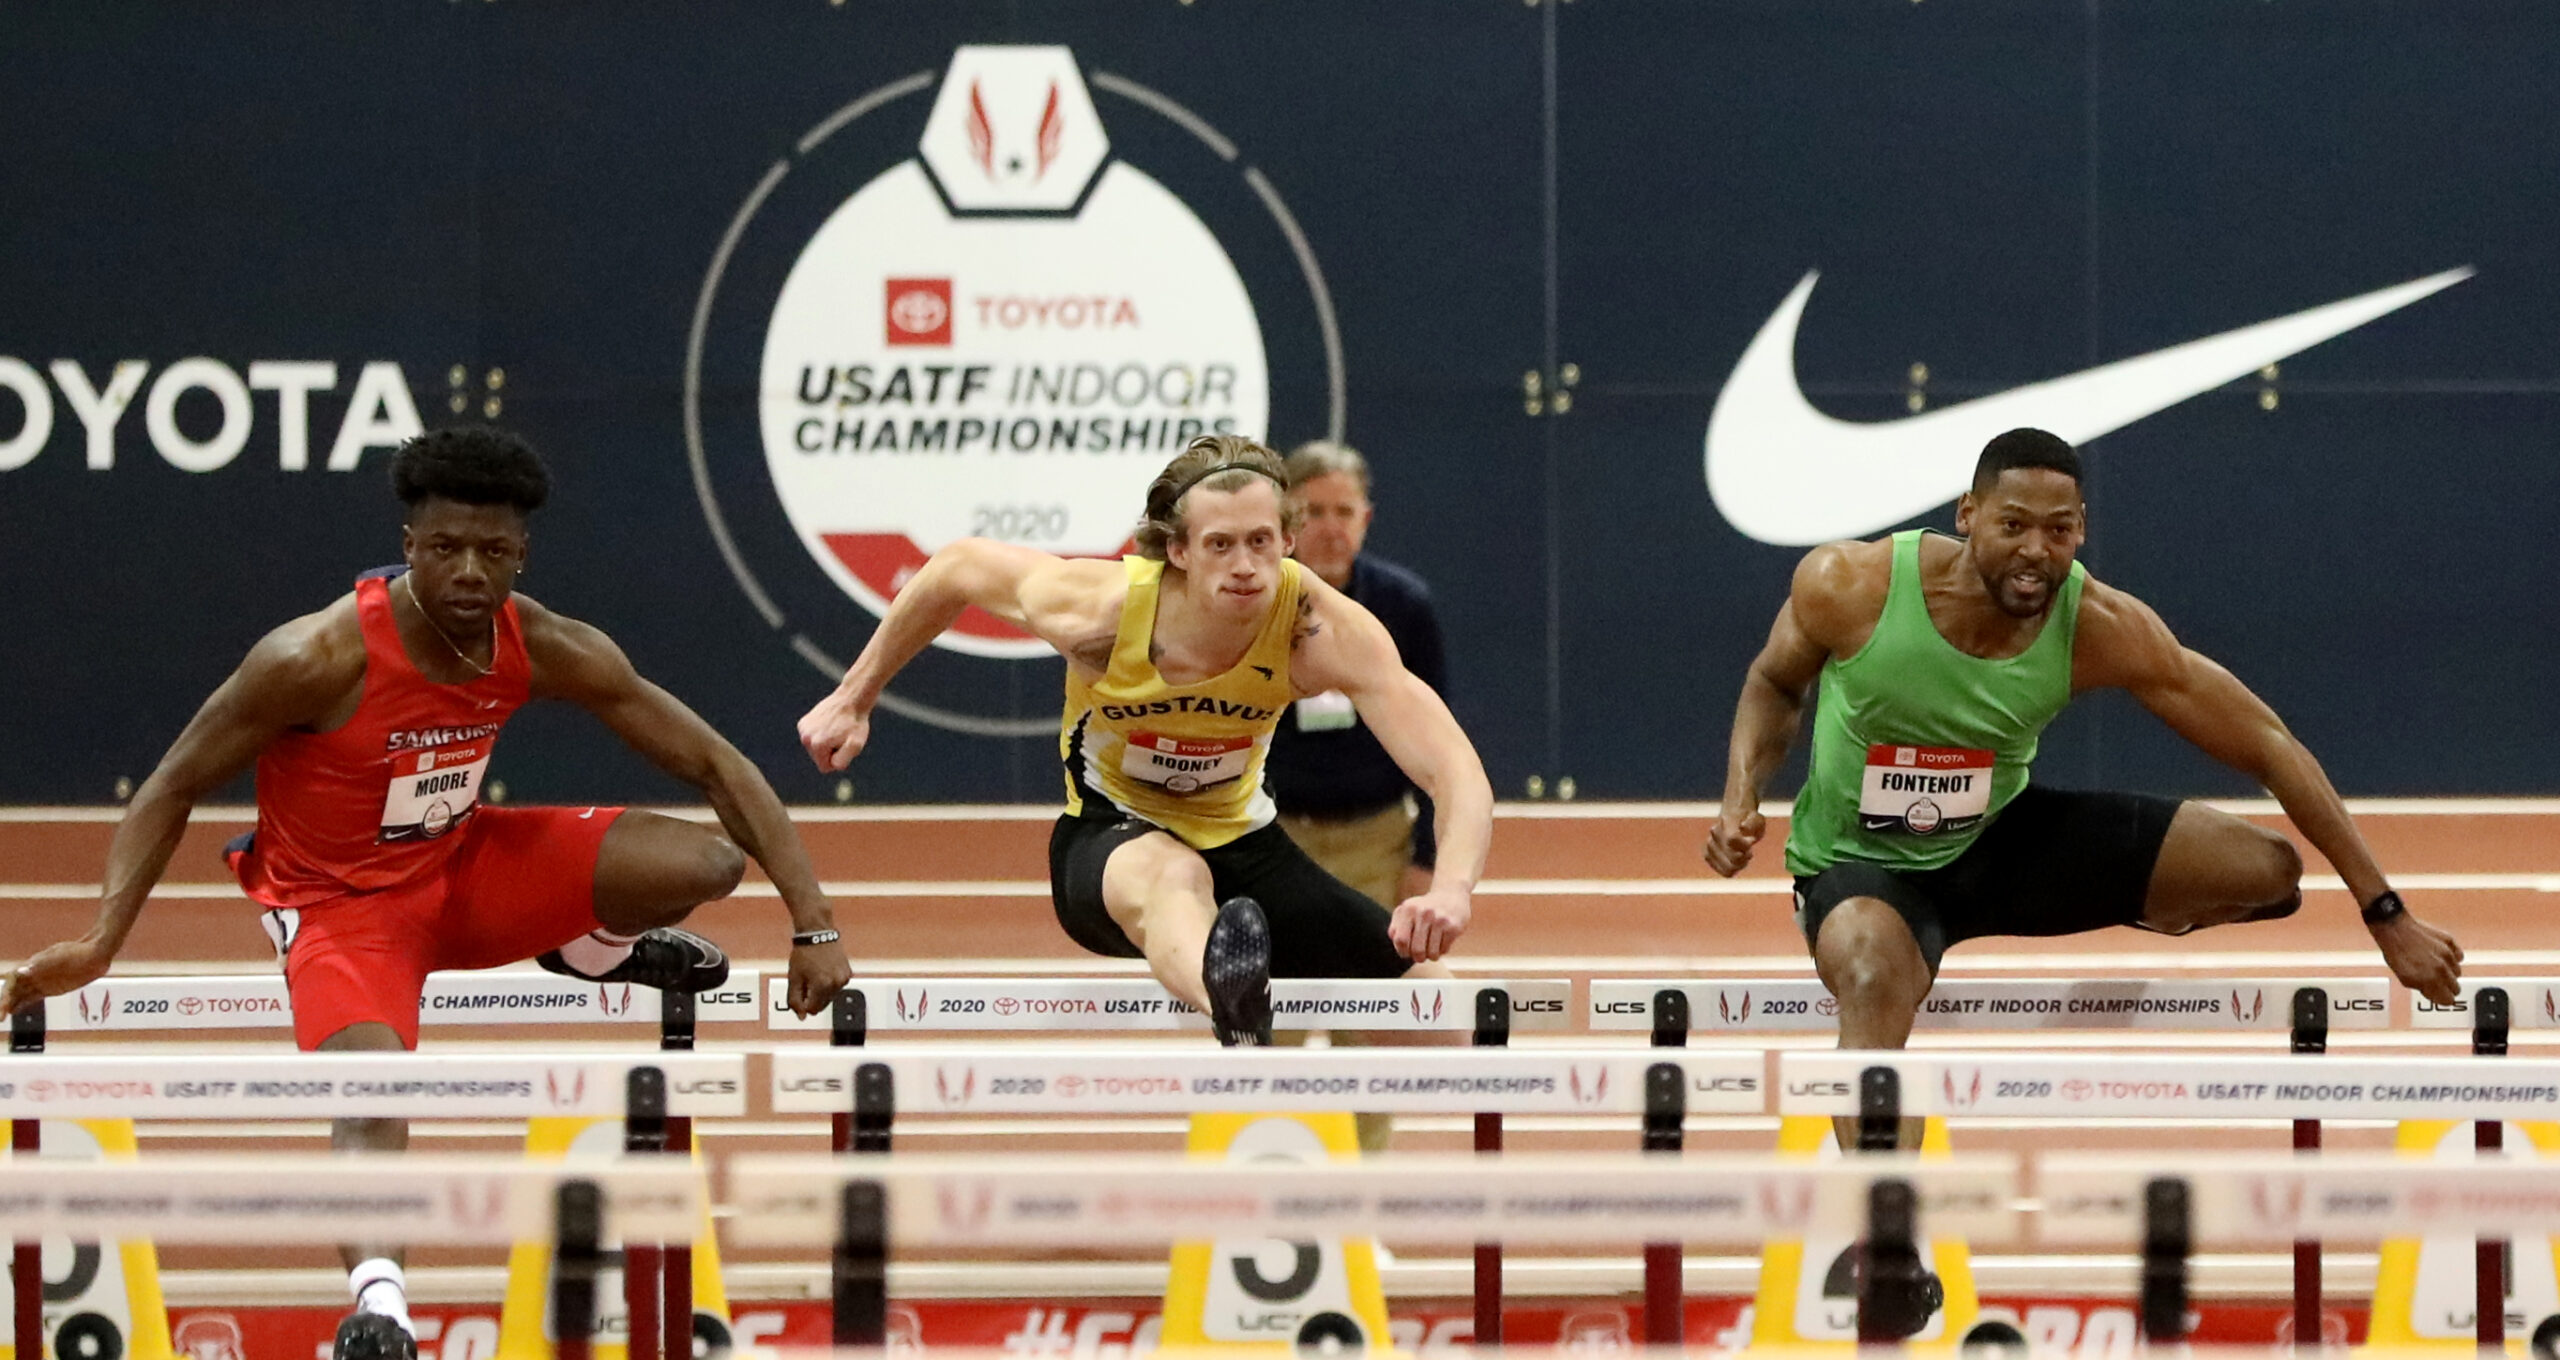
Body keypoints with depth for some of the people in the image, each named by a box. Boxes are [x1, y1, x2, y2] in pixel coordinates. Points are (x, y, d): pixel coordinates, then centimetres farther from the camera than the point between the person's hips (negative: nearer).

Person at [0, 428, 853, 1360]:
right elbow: (173, 788, -17)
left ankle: (596, 950, 18)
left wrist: (813, 924, -12)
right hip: (340, 902, -5)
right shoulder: (318, 660, -27)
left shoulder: (548, 651, -15)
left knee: (705, 864, -15)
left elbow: (715, 766, -7)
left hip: (463, 868, 5)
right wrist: (100, 943, -29)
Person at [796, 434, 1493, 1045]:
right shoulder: (1099, 609, -27)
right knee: (1174, 876, -44)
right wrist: (854, 699, 4)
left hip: (1239, 840, 4)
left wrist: (1450, 889, -53)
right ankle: (1238, 1021, -80)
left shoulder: (1319, 627, -26)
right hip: (1108, 835, -4)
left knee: (1422, 985, -10)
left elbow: (1458, 774, -32)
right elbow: (957, 568, -6)